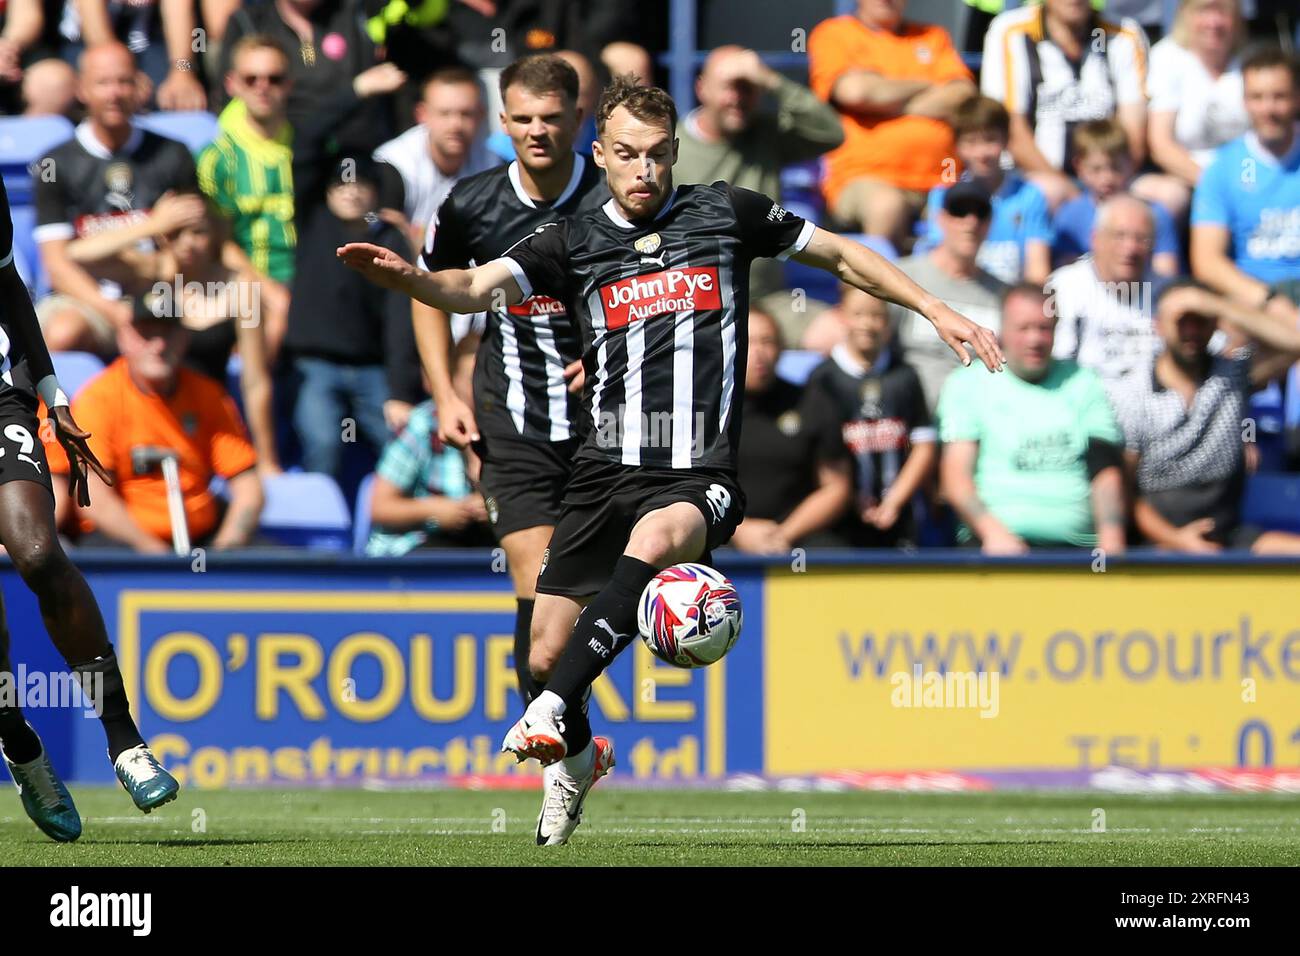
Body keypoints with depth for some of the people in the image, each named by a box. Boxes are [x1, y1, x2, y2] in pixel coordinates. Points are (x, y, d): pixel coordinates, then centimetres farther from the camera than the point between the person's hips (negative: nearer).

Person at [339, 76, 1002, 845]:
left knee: (652, 541, -37)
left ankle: (552, 716, -44)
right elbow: (476, 289, -6)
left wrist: (937, 311, 13)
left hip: (699, 479, -2)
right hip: (608, 471, 2)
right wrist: (406, 277, -27)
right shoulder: (573, 243, 8)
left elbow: (842, 256, 19)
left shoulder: (725, 215, 8)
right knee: (546, 653, 0)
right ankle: (577, 757, 34)